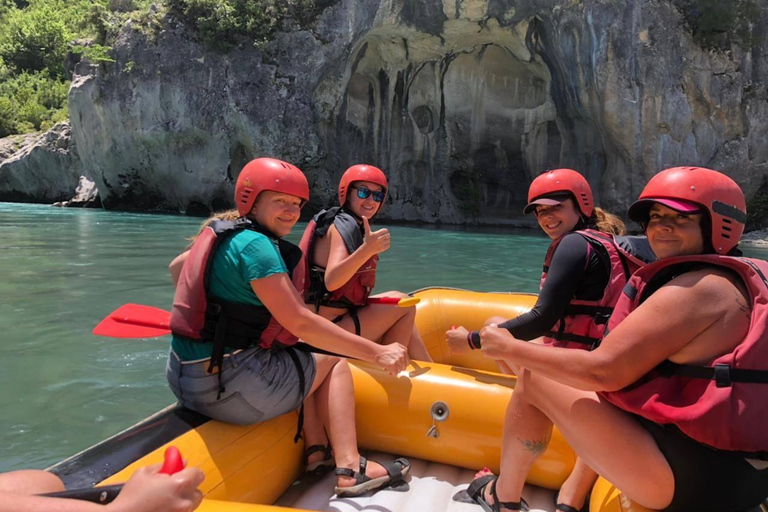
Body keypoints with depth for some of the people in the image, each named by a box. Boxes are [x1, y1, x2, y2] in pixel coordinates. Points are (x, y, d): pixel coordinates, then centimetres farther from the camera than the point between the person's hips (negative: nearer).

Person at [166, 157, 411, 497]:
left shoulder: (223, 233, 11)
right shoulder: (256, 245, -18)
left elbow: (177, 267, 29)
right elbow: (299, 323, -23)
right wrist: (376, 353, -20)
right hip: (228, 389, -9)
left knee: (303, 359, 31)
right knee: (334, 362, 9)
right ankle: (349, 469, 4)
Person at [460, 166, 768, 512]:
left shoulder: (698, 288, -17)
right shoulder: (740, 279, 13)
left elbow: (604, 372, -22)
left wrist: (510, 348, -12)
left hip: (691, 476, -10)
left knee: (532, 379, -4)